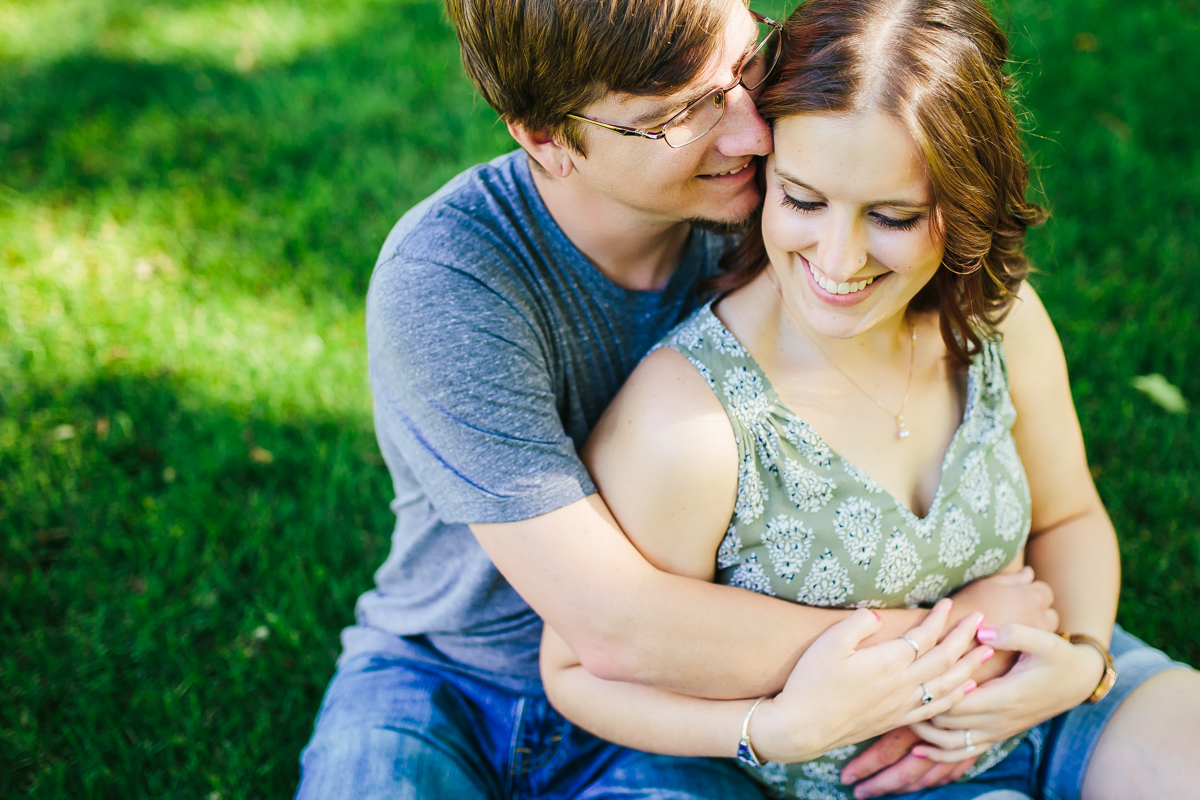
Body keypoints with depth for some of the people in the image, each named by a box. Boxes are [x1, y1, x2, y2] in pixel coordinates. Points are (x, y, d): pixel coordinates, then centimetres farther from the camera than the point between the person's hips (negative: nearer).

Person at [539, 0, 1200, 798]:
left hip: (1047, 706, 6)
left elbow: (1067, 520, 8)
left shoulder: (1000, 319, -9)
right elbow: (581, 668, -15)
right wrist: (781, 729, -28)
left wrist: (1082, 661, -11)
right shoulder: (687, 422, -27)